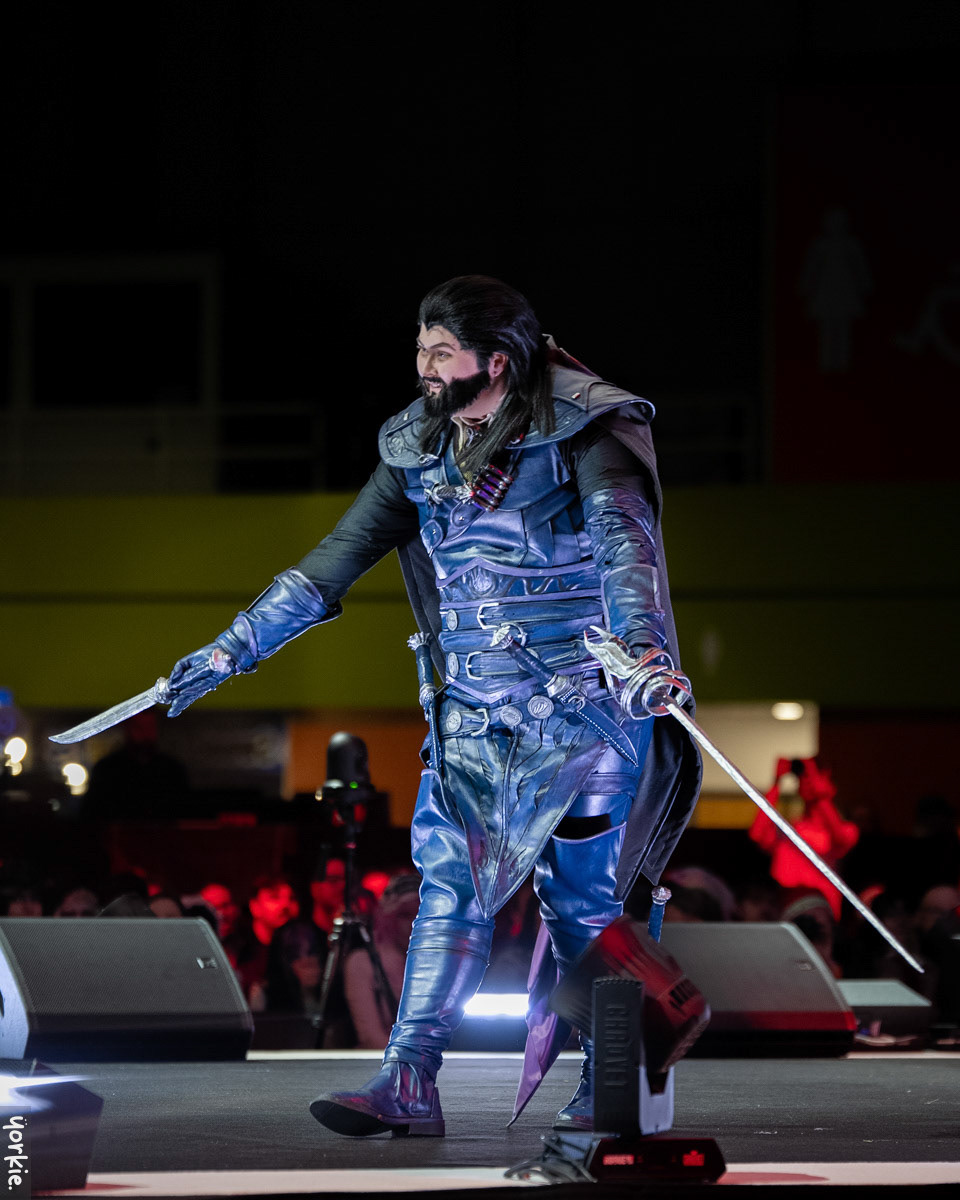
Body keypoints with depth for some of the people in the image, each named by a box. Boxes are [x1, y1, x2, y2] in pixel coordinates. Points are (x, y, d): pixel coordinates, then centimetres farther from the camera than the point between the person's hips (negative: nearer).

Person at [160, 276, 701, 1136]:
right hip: (475, 708, 5)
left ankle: (608, 1087, 15)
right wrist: (234, 647, 13)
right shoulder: (420, 448, 5)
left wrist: (647, 651, -46)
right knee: (449, 886, -4)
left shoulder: (580, 435, -13)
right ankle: (409, 1085, -6)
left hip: (584, 702, -5)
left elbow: (625, 540, -28)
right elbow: (342, 554, 12)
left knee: (581, 899, 0)